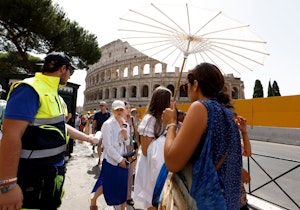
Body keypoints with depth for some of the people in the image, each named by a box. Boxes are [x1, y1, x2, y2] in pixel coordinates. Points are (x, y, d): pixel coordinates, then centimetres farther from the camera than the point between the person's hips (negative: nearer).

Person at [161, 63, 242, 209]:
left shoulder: (201, 106, -19)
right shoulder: (227, 114, 6)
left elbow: (172, 163, -24)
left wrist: (171, 124, -10)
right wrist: (185, 124, 12)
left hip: (202, 198, -8)